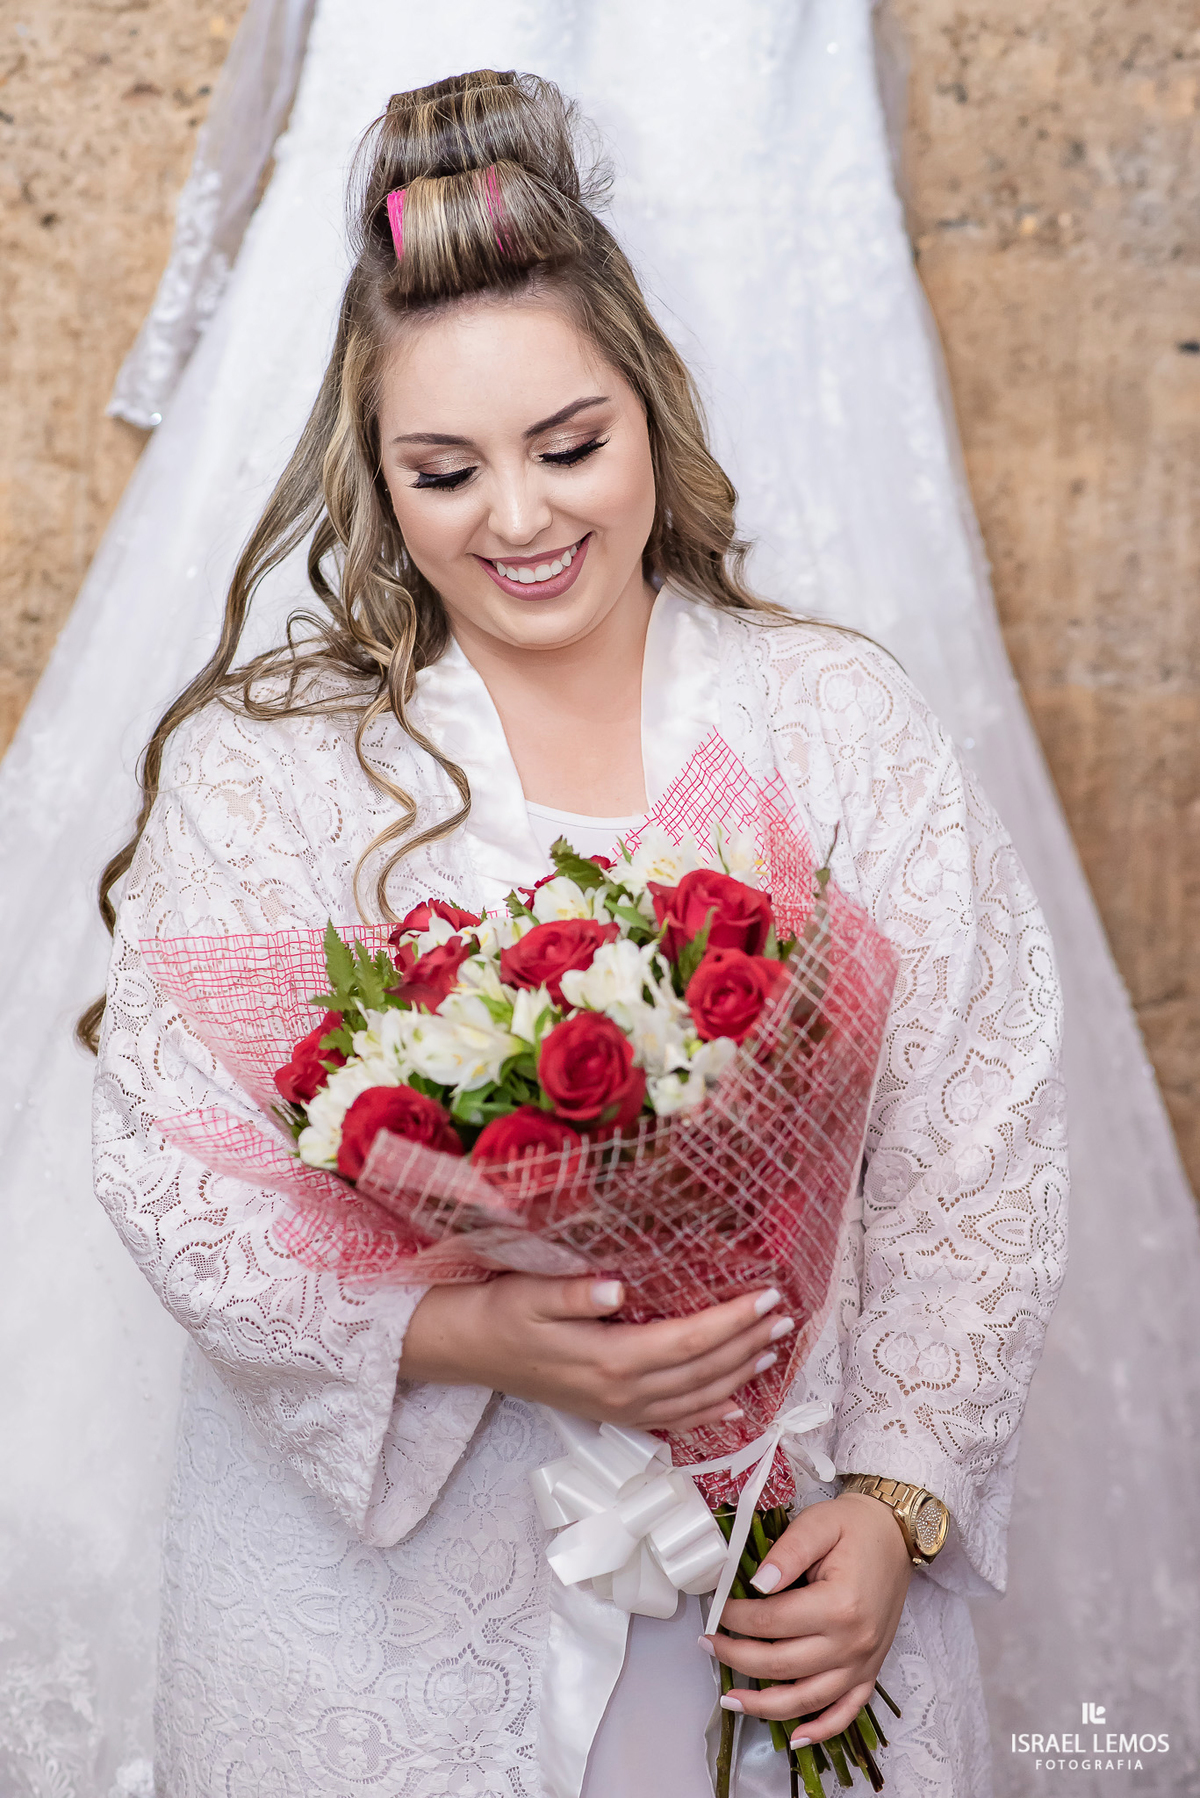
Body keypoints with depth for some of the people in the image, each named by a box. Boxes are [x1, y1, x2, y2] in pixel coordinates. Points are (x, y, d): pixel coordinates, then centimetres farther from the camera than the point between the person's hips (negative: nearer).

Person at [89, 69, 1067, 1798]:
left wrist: (893, 1498, -11)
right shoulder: (264, 761, -9)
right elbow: (177, 1163, -11)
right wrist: (473, 1336, -26)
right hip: (378, 1571, -1)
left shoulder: (842, 722, -5)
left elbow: (975, 1145, -5)